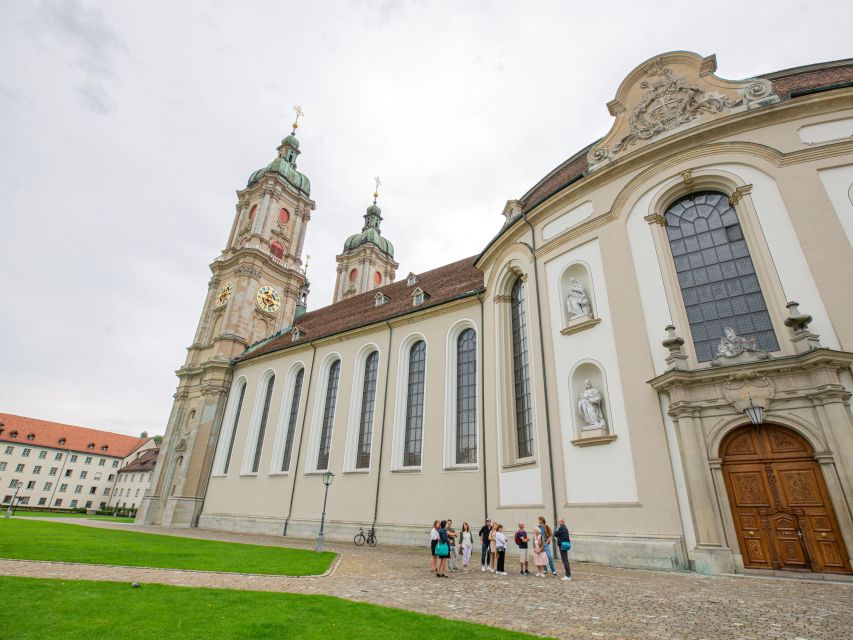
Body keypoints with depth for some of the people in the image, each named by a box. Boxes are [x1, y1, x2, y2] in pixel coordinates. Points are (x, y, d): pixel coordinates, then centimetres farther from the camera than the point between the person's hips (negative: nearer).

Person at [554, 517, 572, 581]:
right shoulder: (565, 528, 13)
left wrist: (557, 527, -5)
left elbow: (555, 534, -12)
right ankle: (568, 574, 23)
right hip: (565, 545, 10)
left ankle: (568, 576, -4)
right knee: (566, 560, 16)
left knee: (565, 561, -6)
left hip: (563, 545, -10)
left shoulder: (561, 528, -18)